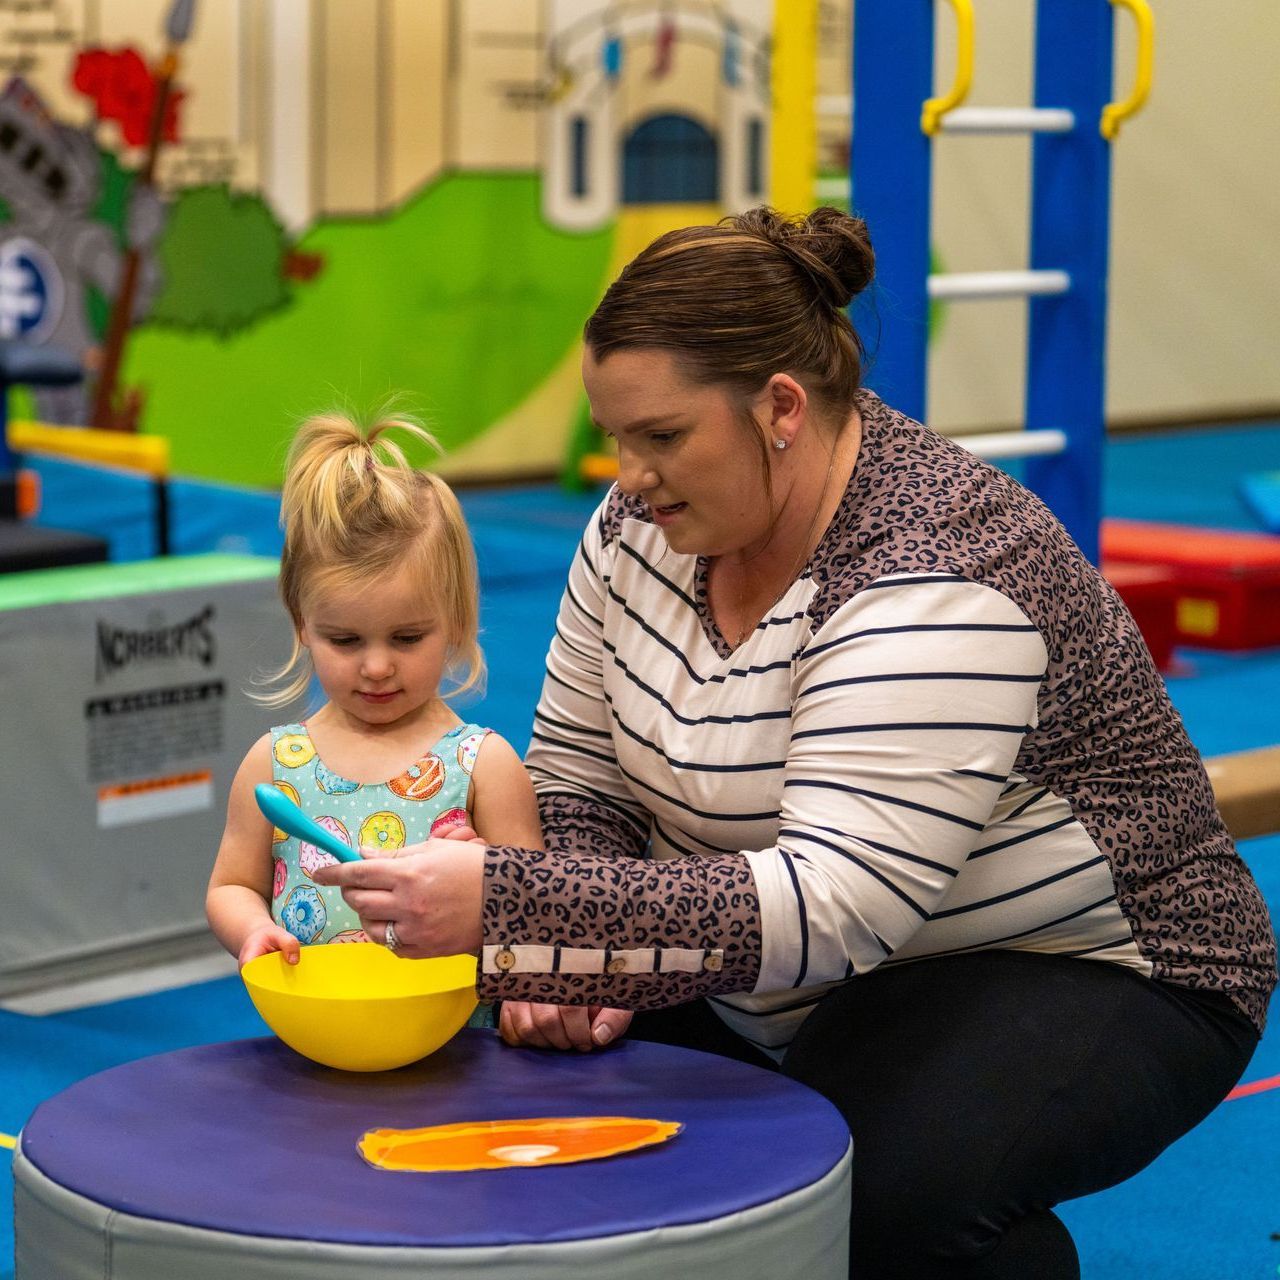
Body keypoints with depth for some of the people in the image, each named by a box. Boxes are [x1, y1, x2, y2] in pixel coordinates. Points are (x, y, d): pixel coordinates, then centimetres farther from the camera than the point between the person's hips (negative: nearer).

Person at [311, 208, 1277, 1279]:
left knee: (878, 1186, -34)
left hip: (1076, 979, -7)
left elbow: (829, 908, -37)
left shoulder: (933, 584, -29)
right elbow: (579, 779, 4)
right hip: (769, 983, 7)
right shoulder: (645, 525, -4)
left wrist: (507, 903, -41)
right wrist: (568, 950, -17)